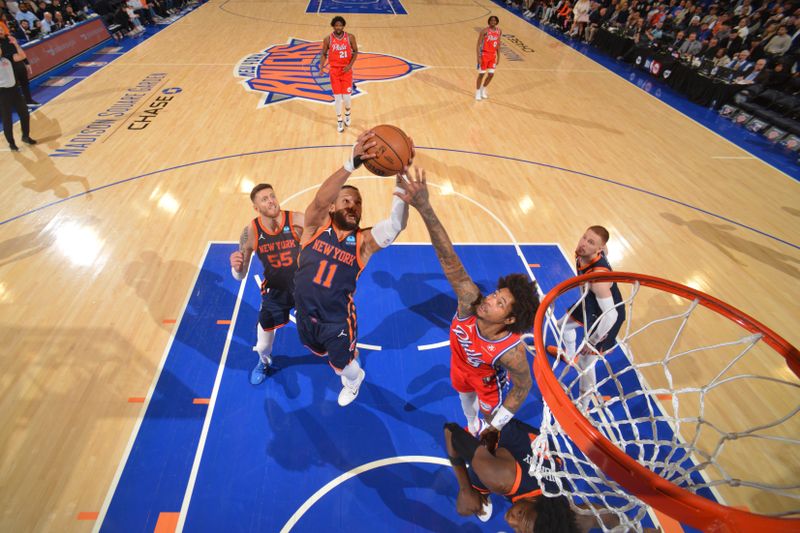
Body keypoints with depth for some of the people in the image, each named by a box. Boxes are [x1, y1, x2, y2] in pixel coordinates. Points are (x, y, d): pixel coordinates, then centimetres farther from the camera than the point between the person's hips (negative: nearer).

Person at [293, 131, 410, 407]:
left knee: (342, 366, 21)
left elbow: (396, 224, -34)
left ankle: (354, 379, 59)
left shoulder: (364, 241, -16)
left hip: (338, 322, -2)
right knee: (321, 351, 31)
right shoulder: (316, 226, -13)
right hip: (305, 314, 3)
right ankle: (348, 362, 67)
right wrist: (352, 163, -51)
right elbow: (320, 200, -35)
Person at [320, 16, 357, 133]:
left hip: (347, 71, 0)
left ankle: (347, 114, 30)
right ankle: (339, 121, 16)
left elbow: (355, 51, 4)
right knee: (337, 98, -1)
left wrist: (350, 65, -10)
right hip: (334, 71, 0)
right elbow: (324, 54, 6)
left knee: (346, 97, -3)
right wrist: (321, 65, -10)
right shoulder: (328, 39, -3)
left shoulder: (350, 37, -4)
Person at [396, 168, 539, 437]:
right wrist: (424, 208, -68)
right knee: (465, 396, 34)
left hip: (488, 379, -4)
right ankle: (472, 428, 68)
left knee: (489, 416, 25)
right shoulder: (470, 300, -42)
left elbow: (523, 386, -22)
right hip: (461, 363, 5)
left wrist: (497, 424, -15)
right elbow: (449, 259, -55)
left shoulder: (511, 352, -43)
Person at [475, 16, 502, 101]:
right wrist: (478, 57, -20)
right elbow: (478, 44, -13)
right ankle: (478, 92, 15)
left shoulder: (499, 31, 5)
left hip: (493, 55, 5)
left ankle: (483, 89, 27)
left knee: (491, 74, 5)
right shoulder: (484, 31, -12)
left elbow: (498, 45, 13)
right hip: (484, 54, -5)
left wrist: (498, 57, 11)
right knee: (481, 74, 1)